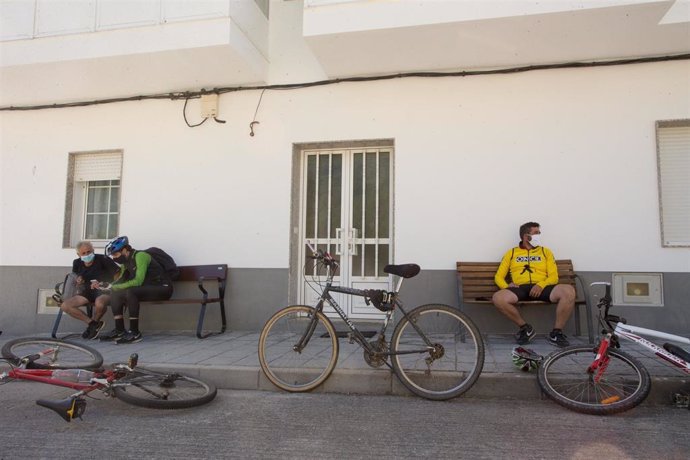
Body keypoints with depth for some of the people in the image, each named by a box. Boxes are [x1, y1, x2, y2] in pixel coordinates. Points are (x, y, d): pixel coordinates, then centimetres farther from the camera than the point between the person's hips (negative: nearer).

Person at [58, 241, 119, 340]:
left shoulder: (102, 259, -10)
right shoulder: (77, 263, 5)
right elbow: (74, 273, 27)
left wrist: (100, 283, -20)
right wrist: (77, 279, 1)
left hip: (103, 290, -6)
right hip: (87, 292, 6)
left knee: (99, 303, -42)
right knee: (64, 306, -14)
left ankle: (94, 322, -4)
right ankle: (92, 323, -6)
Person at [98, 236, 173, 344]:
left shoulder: (140, 256, -17)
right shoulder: (126, 262, 10)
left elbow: (138, 281, -26)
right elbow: (122, 280, 11)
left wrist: (115, 287, -22)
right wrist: (110, 286, -8)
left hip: (162, 288, -9)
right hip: (146, 288, 9)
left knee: (130, 292, -31)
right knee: (115, 293, -2)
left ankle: (135, 333, -25)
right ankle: (119, 330, 2)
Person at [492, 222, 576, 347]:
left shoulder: (545, 251, 21)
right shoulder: (511, 253, 19)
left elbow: (554, 276, 9)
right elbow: (498, 276, 14)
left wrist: (541, 285, -13)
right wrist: (507, 286, -9)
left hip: (541, 288, 1)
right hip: (520, 288, -1)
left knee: (569, 291, -29)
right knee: (498, 298, -32)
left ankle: (556, 332, -12)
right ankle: (525, 328, -9)